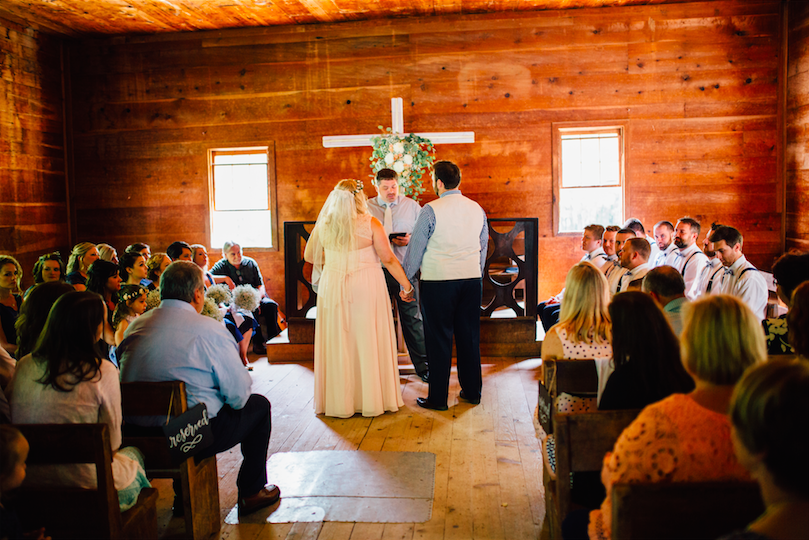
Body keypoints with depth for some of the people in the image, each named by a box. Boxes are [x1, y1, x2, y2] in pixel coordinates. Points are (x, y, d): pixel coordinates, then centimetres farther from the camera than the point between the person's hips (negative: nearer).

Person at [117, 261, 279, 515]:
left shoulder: (136, 326, 4)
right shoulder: (209, 329, -15)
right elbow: (238, 395, -11)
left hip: (137, 436, 7)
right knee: (259, 405, 14)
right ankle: (251, 492, 25)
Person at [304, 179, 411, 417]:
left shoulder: (323, 224, 2)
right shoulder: (370, 223, -6)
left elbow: (309, 256, 12)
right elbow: (388, 259, -7)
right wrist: (407, 285, 1)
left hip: (332, 287, 2)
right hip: (367, 286, -2)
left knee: (337, 344, 8)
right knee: (368, 342, 6)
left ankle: (339, 401, 17)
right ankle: (372, 399, 14)